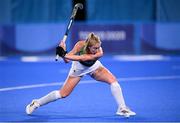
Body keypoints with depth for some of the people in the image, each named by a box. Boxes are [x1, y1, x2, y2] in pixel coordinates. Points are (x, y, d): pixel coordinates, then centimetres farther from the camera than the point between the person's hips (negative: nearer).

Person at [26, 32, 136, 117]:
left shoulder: (99, 53, -37)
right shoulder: (80, 45, -33)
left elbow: (82, 58, -48)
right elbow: (67, 60, -27)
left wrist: (65, 54, -53)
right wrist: (63, 51, -45)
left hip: (93, 67, 1)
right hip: (79, 68, -1)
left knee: (113, 80, -23)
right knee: (63, 94, -5)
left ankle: (122, 108, -12)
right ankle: (37, 103, 16)